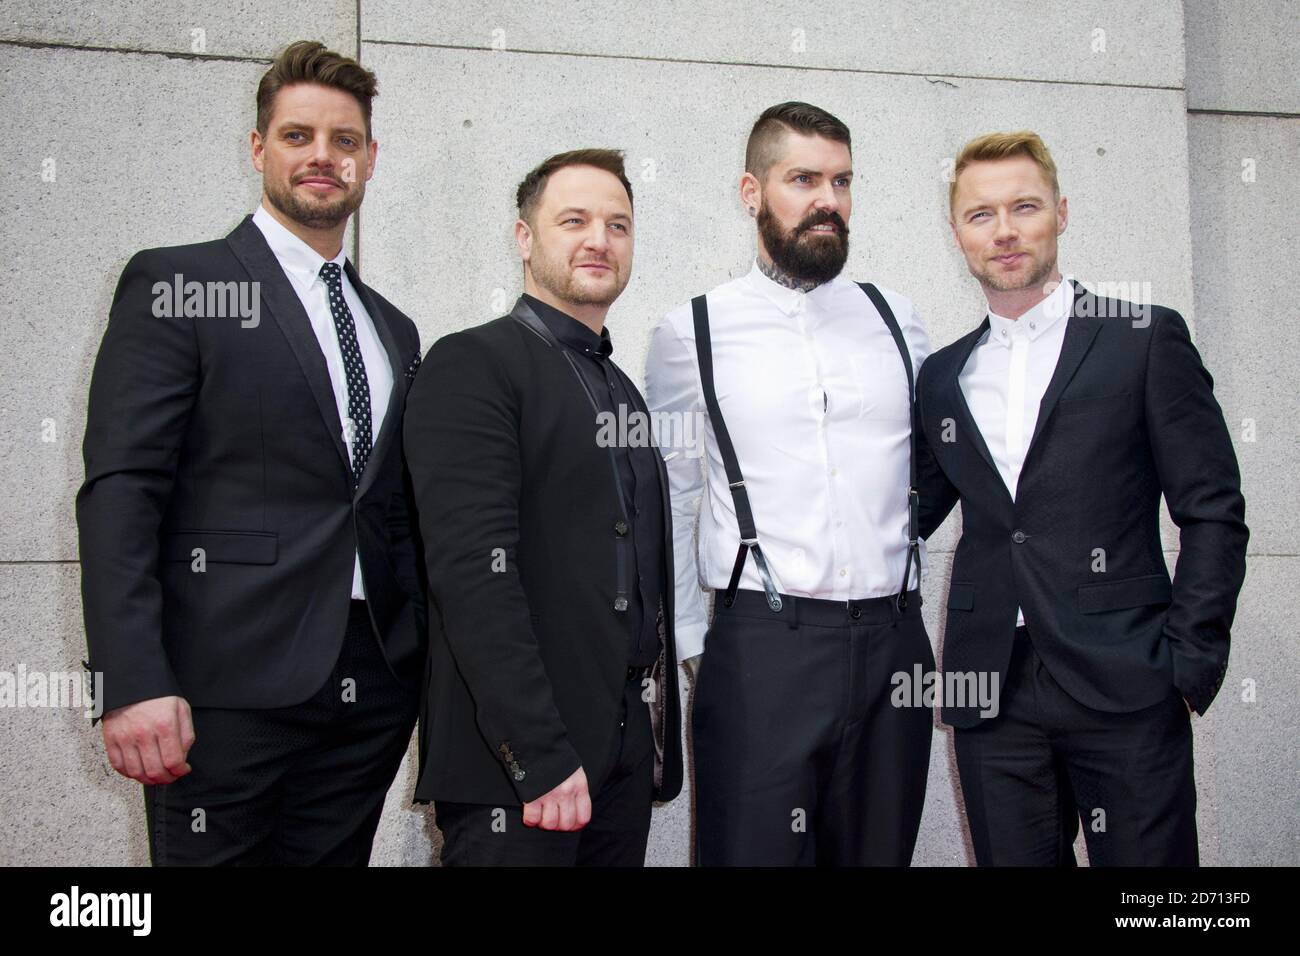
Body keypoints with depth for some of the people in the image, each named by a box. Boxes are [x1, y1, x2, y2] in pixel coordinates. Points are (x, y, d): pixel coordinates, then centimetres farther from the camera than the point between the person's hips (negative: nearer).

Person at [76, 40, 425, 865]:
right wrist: (134, 684, -18)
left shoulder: (393, 329, 18)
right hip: (230, 691, -5)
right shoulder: (177, 285, 0)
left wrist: (437, 667, 11)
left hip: (372, 694, 5)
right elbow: (120, 493, -9)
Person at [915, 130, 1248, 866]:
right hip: (993, 696, 4)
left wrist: (1190, 665, -7)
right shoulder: (943, 377, 13)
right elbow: (913, 515, 18)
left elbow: (1214, 512, -1)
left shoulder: (1146, 340, 1)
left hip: (1125, 692, -3)